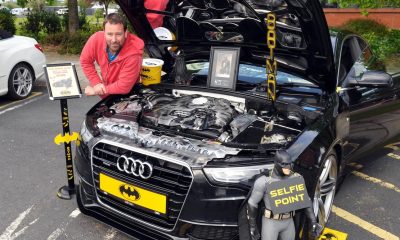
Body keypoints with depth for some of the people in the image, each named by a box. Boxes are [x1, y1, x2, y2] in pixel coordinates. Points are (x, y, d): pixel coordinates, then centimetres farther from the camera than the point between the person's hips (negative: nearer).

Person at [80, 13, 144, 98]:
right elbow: (85, 61, -4)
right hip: (106, 85, 4)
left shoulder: (133, 54, -34)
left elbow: (124, 87, -30)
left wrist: (96, 91, -22)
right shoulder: (96, 38, -21)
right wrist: (96, 83, -15)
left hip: (125, 95, -3)